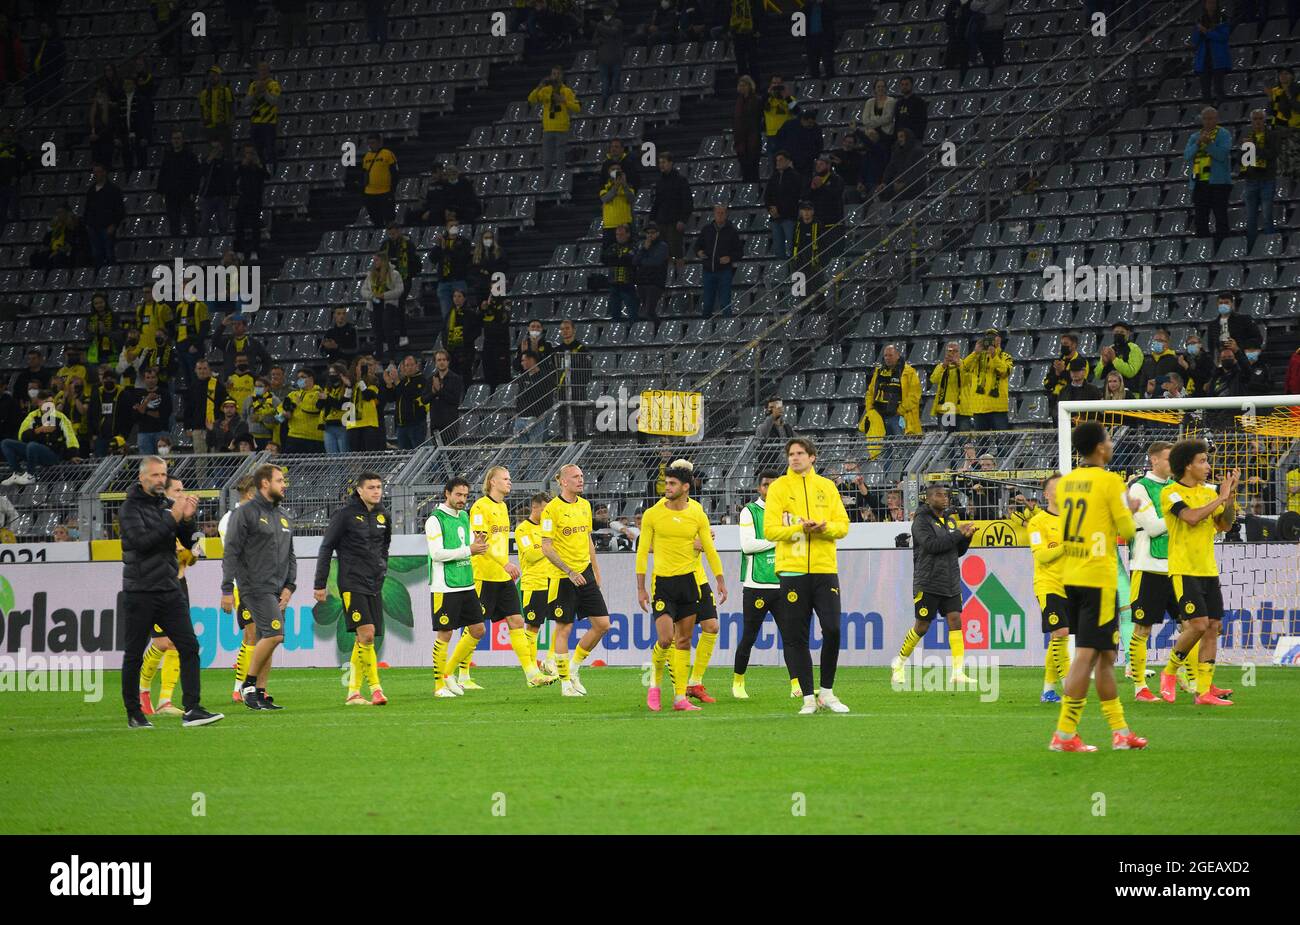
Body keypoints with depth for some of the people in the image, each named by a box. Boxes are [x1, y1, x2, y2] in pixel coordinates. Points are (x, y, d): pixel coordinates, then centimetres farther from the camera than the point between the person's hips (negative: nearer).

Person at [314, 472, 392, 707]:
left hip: (374, 584, 6)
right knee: (366, 634, -17)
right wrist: (320, 584, -5)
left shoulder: (383, 515, 11)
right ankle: (375, 688, -16)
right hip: (351, 583, -6)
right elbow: (326, 548, -4)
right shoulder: (345, 515, -7)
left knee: (363, 639, 5)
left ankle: (353, 692, 10)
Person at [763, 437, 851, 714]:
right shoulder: (778, 488, 4)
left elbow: (843, 525, 7)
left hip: (825, 569, 1)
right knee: (795, 637, -1)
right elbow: (770, 530, -4)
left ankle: (827, 693, 7)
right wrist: (800, 529, -18)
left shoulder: (827, 487, 11)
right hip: (792, 570, -1)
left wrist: (824, 528, -14)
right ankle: (808, 697, 6)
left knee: (832, 630, -7)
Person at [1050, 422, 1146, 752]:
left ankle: (1120, 730, 20)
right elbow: (1127, 531, -10)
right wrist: (1130, 510, 11)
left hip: (1071, 577, 8)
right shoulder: (1109, 481, -11)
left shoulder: (1066, 481, 10)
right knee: (1087, 654, -6)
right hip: (1098, 578, -8)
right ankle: (1064, 734, -10)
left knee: (1105, 654, 15)